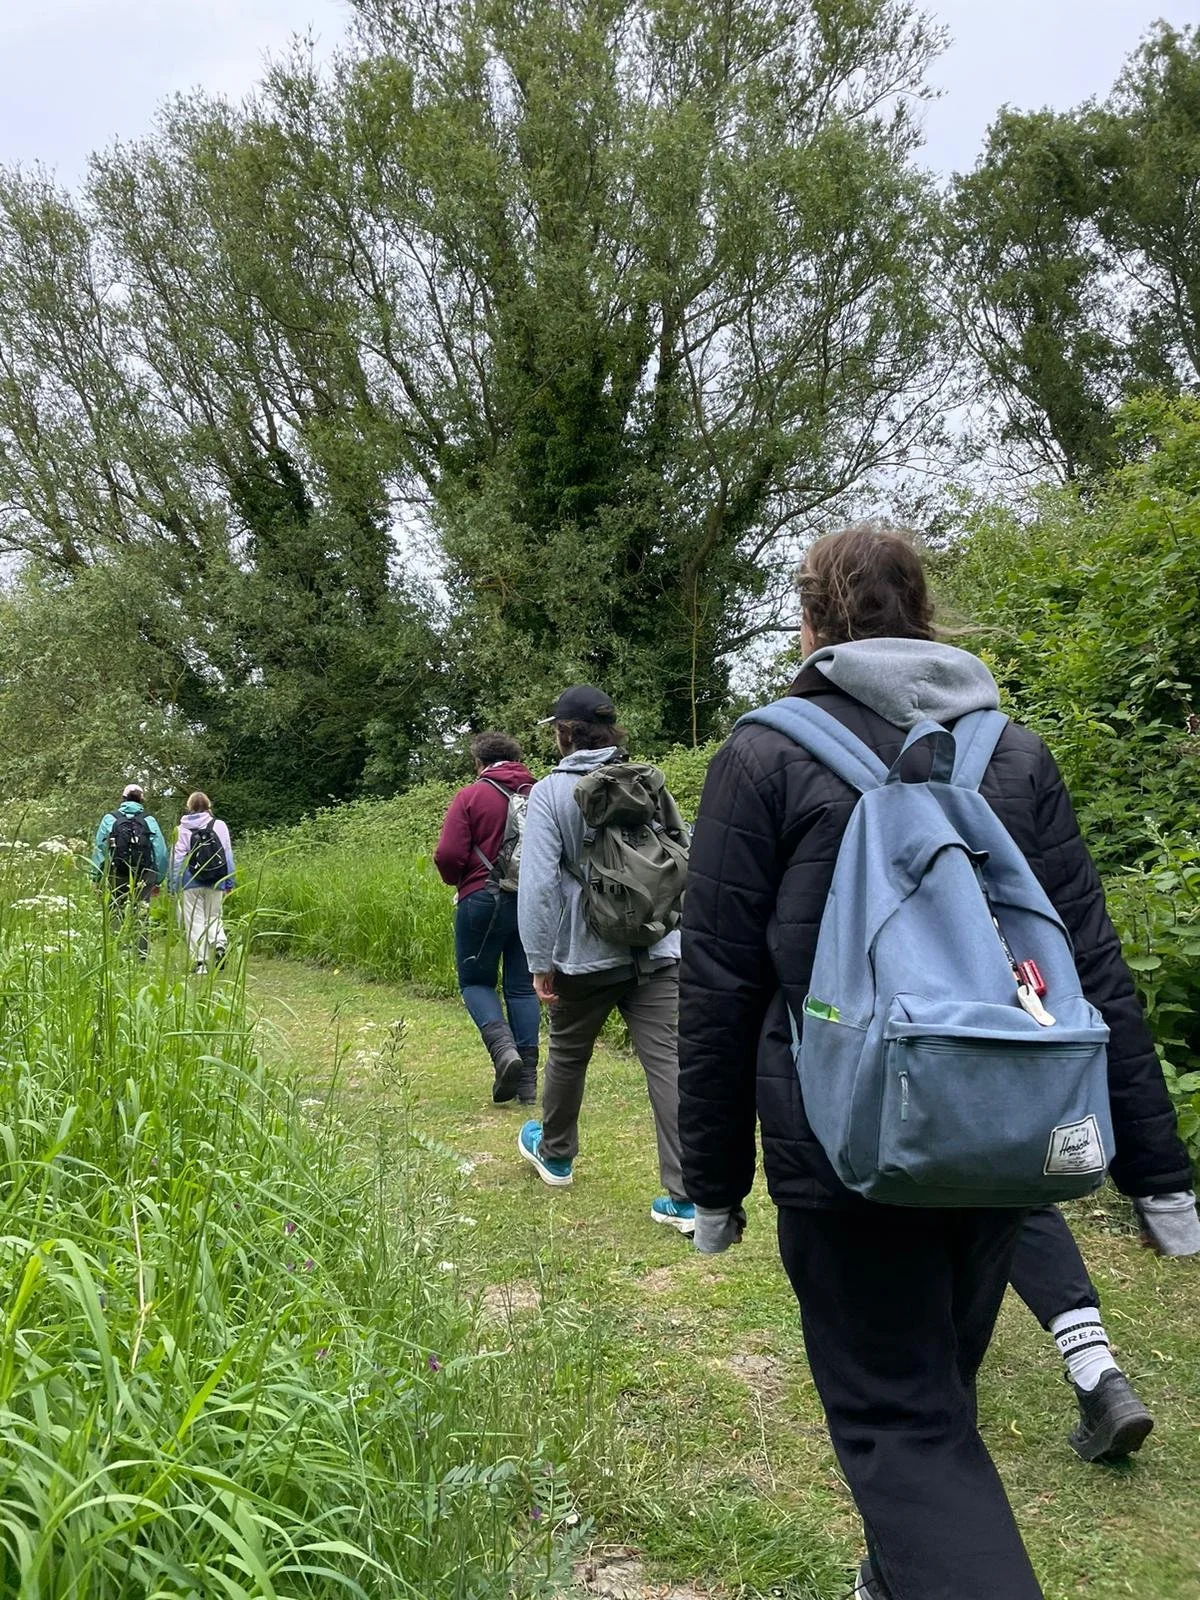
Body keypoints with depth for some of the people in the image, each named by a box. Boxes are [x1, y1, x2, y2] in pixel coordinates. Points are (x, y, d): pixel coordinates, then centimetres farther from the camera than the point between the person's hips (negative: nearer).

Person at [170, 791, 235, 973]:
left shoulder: (182, 829, -2)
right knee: (214, 917, 14)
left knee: (195, 921, 4)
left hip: (190, 883, -1)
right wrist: (229, 883, 11)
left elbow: (176, 859, -1)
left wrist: (174, 884, 4)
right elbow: (228, 856, 4)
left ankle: (199, 961, 0)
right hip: (216, 883, 1)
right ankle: (220, 943, -13)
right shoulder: (219, 826, 1)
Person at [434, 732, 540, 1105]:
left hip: (483, 901, -4)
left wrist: (457, 882, 9)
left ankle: (503, 1049, -12)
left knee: (475, 980, 12)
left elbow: (448, 856, -12)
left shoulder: (471, 796, -6)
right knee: (523, 986, 11)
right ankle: (527, 1080, 10)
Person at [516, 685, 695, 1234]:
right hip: (660, 952, 2)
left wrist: (540, 961, -8)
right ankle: (687, 1196, -6)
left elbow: (538, 881, -14)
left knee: (567, 1054, 21)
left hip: (586, 955, -2)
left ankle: (554, 1153, 43)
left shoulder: (550, 792, -8)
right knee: (669, 1065, -2)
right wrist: (680, 928, 21)